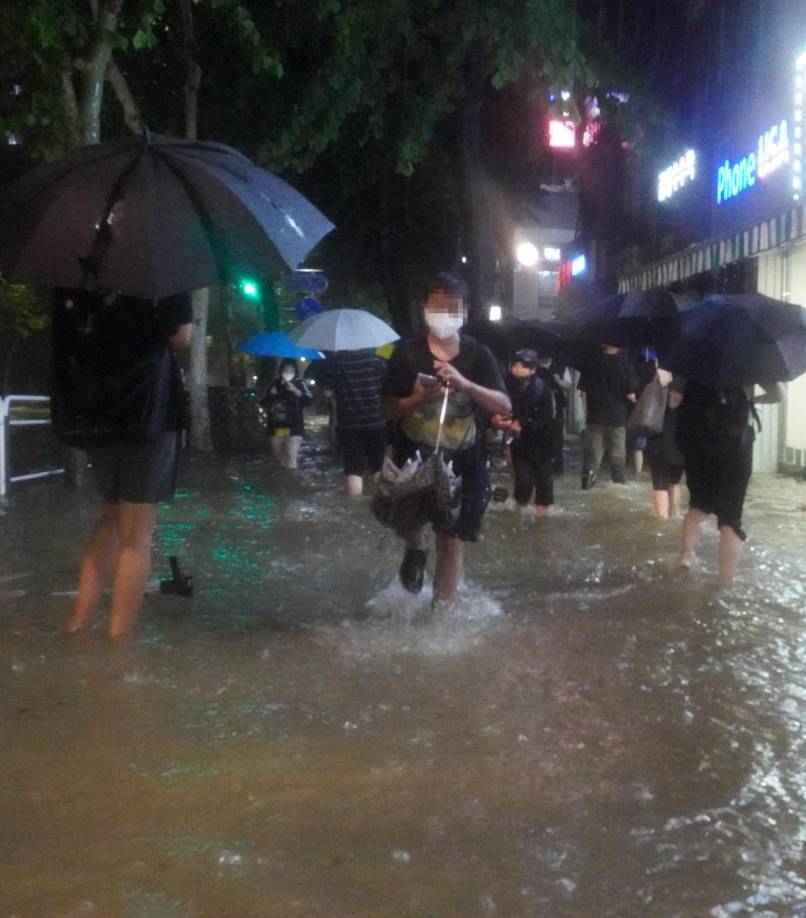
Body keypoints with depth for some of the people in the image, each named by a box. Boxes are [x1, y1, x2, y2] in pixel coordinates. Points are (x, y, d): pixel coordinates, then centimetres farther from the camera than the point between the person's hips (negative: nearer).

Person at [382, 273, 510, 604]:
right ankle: (415, 547, 14)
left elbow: (505, 406, -13)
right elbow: (390, 410, -5)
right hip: (415, 454, -1)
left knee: (451, 542, 5)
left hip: (462, 460, 1)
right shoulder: (407, 353, -6)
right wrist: (420, 398, -25)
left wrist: (464, 384, -28)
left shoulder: (478, 355, -3)